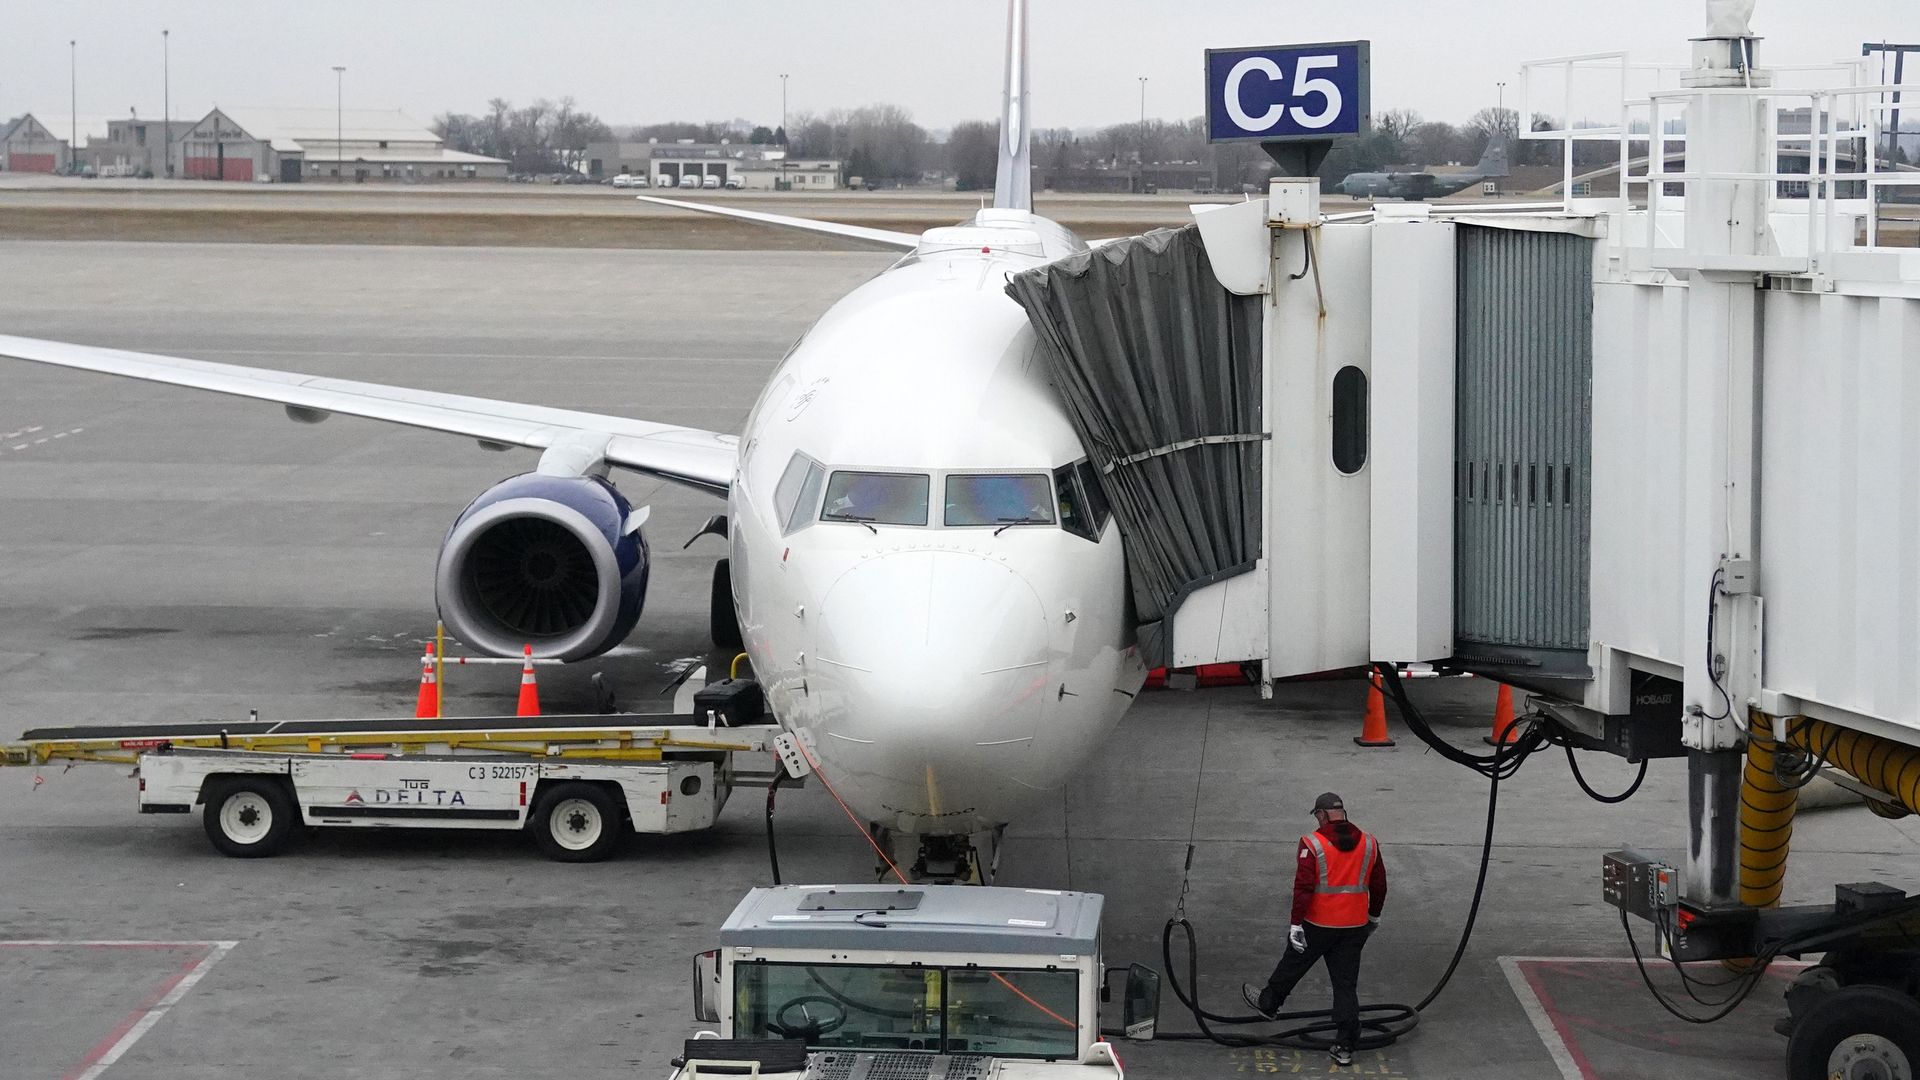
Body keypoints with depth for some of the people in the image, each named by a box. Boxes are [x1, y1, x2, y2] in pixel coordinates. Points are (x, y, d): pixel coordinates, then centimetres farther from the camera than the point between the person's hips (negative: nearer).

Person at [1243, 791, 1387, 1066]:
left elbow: (1303, 887, -16)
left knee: (1292, 965, 21)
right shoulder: (1368, 844, 2)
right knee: (1346, 985, 6)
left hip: (1318, 925, -3)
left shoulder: (1312, 844, -12)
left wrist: (1296, 924, -11)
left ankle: (1267, 1002, 44)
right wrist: (1373, 916, 26)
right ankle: (1344, 1047, 3)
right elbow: (1379, 885, 11)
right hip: (1355, 926, 3)